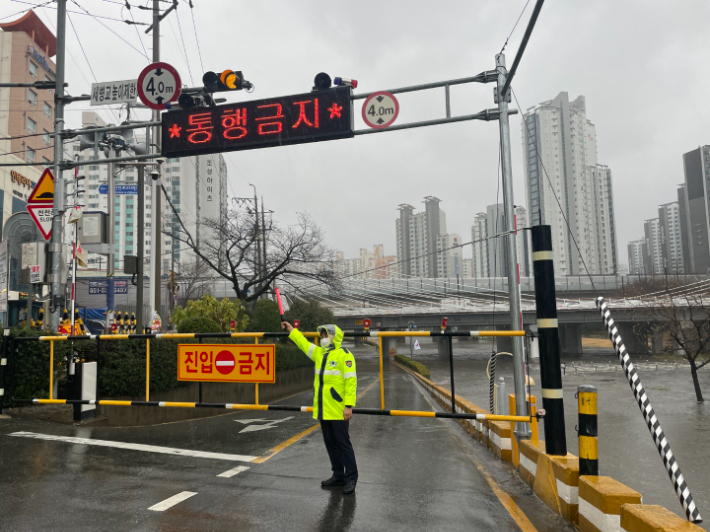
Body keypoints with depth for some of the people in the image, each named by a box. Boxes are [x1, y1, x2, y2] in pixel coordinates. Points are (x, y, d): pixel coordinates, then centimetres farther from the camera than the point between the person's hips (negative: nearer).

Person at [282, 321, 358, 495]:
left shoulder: (344, 355, -11)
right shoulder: (319, 353, 13)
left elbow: (351, 381, -17)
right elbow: (303, 343, 29)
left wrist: (349, 405, -22)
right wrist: (291, 330, 33)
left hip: (338, 411, -8)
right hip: (323, 410, 8)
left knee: (343, 444, -2)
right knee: (331, 444, 14)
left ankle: (351, 478, 7)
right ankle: (338, 475, 25)